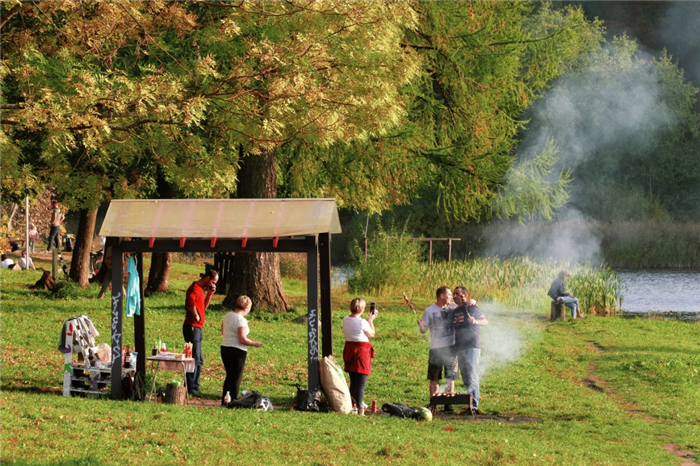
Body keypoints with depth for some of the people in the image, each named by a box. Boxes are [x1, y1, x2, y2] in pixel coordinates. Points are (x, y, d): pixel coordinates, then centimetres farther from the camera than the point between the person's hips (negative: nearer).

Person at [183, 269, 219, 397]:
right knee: (194, 359, -9)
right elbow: (190, 301, -34)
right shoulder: (195, 288, -14)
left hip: (197, 328, 10)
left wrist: (210, 294, 12)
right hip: (192, 327, -10)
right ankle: (190, 388, -7)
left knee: (199, 360, 15)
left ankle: (195, 387, 21)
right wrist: (196, 316, -21)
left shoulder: (201, 289, 18)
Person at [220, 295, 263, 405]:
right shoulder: (241, 320, -18)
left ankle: (224, 401, 23)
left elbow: (223, 332, 17)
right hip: (237, 351, -8)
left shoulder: (227, 316, 6)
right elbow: (242, 340, -20)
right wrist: (254, 343, -7)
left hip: (224, 348, 8)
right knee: (236, 378, 3)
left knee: (229, 376, 19)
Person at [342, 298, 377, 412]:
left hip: (349, 349, 7)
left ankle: (353, 402, 26)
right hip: (361, 350, -7)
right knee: (361, 382, 0)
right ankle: (359, 405, -1)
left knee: (353, 380, 18)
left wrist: (369, 320, 19)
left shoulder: (345, 320, 1)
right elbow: (371, 334, -4)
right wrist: (371, 320, 8)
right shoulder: (362, 322, -18)